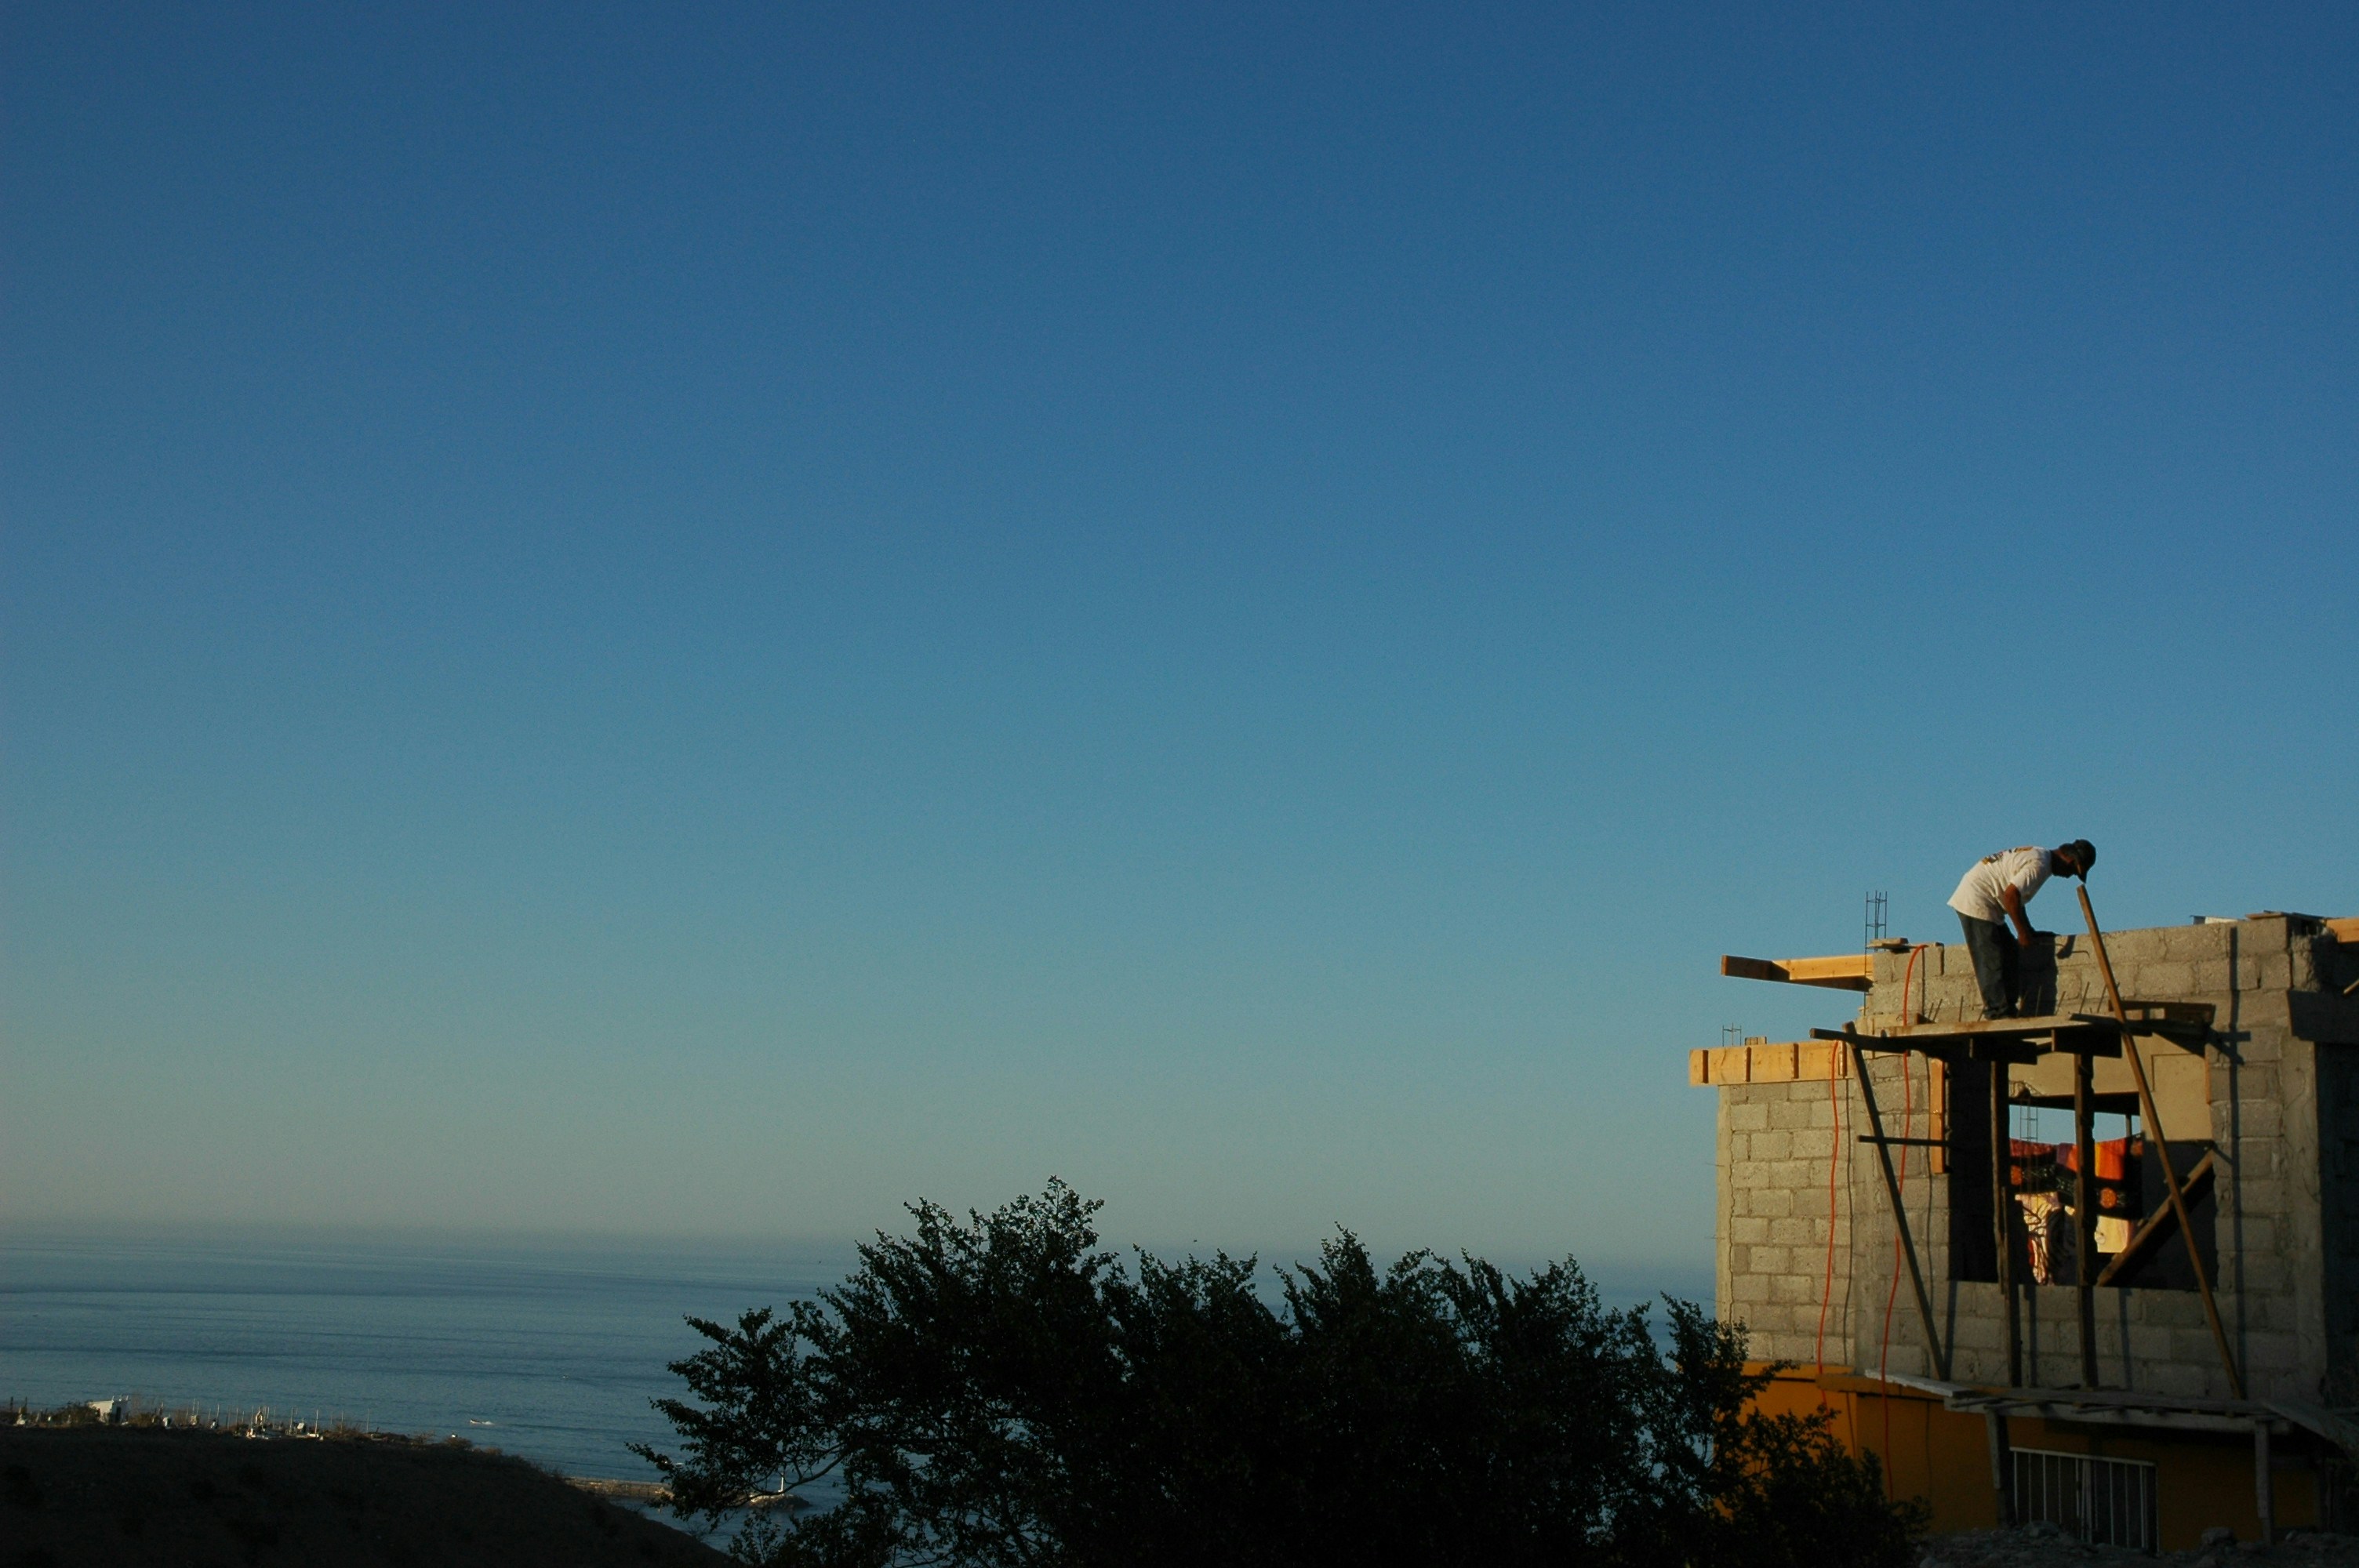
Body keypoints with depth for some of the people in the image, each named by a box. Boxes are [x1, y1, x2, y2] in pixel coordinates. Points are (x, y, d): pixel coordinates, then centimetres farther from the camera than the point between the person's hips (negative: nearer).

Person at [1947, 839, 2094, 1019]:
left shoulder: (2038, 855, 15)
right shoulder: (2039, 865, -18)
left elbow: (2015, 896, 23)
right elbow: (2011, 895, -25)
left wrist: (2030, 931, 21)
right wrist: (2024, 933, -16)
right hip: (1976, 902, -11)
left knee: (2010, 955, 10)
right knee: (1991, 961, -11)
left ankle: (2006, 1010, 10)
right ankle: (1999, 1013, -11)